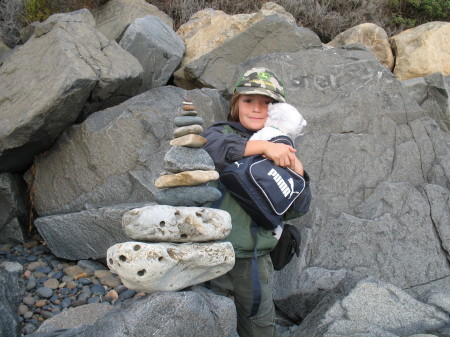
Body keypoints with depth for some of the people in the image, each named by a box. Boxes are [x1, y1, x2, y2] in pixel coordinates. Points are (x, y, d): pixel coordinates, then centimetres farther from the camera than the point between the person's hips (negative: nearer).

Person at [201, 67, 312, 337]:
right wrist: (263, 146, -32)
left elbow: (296, 210, 4)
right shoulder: (221, 132, -2)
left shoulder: (281, 152, 8)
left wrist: (298, 174, -12)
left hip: (256, 260, 4)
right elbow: (212, 146, -28)